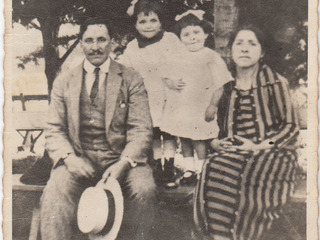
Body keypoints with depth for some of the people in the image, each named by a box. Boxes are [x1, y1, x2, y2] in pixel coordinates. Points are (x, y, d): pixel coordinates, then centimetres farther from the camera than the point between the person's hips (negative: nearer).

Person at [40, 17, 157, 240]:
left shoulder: (132, 80, 8)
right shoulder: (63, 83, 13)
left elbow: (142, 130, 0)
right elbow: (54, 131, 8)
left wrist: (124, 163, -18)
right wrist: (69, 157, -14)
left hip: (120, 158, 0)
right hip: (78, 160, 1)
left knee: (145, 188, -29)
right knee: (55, 191, -29)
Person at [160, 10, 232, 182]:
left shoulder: (211, 57, -6)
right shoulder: (177, 58, 8)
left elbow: (219, 85, -8)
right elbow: (166, 77, 16)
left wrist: (213, 105, -12)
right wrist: (171, 83, -8)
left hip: (200, 109, -5)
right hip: (179, 108, 5)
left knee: (199, 140, -2)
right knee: (184, 139, 13)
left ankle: (201, 170, 13)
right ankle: (189, 169, 26)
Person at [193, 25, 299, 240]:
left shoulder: (275, 83, 7)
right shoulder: (227, 87, 19)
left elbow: (291, 127, 3)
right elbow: (219, 127, 25)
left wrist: (259, 146, -11)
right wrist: (215, 142, 1)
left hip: (272, 152, -3)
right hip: (233, 153, 3)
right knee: (212, 171, -31)